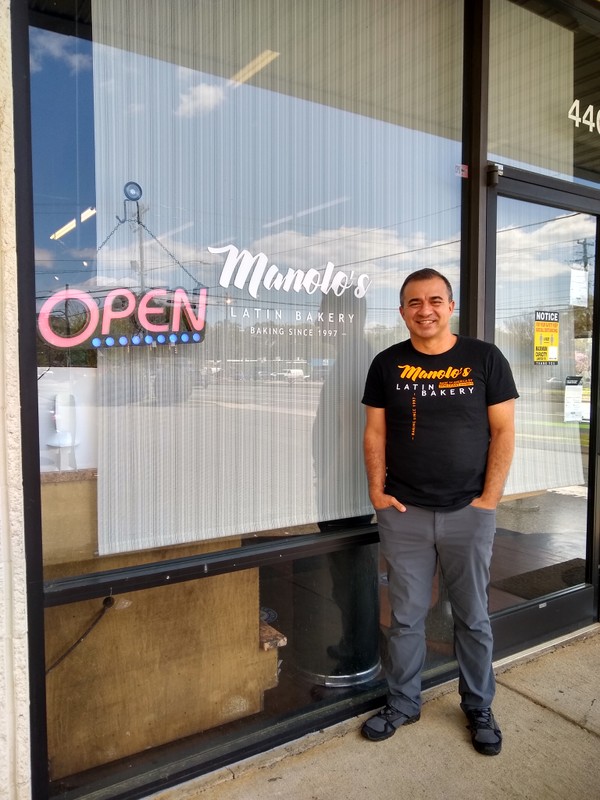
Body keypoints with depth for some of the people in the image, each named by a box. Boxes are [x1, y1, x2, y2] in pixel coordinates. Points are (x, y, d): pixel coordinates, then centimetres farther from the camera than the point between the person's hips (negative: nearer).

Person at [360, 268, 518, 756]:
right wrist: (377, 490, -2)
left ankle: (479, 709, 33)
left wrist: (489, 497, -7)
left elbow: (503, 431, -1)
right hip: (403, 513, 1)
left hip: (469, 513, -1)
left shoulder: (484, 358, -1)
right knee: (406, 617, 12)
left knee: (473, 618, 13)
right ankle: (403, 703, 31)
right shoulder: (387, 364, 4)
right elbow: (375, 433, 6)